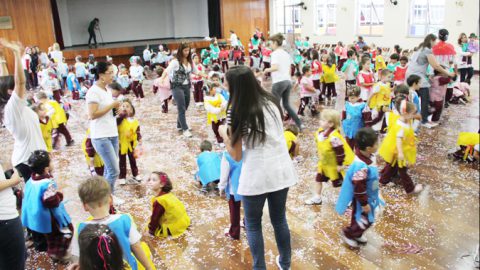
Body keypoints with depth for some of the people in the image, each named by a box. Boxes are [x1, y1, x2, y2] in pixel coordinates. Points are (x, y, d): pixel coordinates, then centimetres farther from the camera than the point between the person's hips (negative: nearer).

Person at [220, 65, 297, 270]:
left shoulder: (237, 113, -14)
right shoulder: (271, 101, 1)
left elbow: (236, 155, -9)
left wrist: (224, 134, 5)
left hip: (256, 176, -5)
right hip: (281, 170, 6)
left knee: (253, 225, 16)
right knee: (279, 219, 23)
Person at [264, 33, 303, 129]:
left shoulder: (275, 53, -8)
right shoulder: (287, 54, 17)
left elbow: (275, 67, -22)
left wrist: (267, 70, -7)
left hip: (279, 82, -8)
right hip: (288, 81, 8)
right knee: (286, 104, 17)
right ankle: (299, 124, 11)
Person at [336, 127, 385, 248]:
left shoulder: (368, 156, -8)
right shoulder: (361, 166, -38)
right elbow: (359, 188, -30)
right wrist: (364, 204, -20)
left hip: (369, 196, 9)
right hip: (362, 199, -9)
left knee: (360, 218, 25)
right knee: (365, 221, 6)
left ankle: (357, 234, 47)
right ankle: (347, 234, 27)